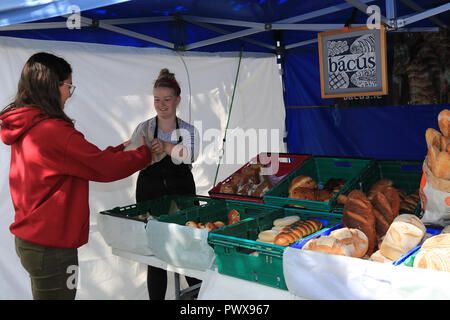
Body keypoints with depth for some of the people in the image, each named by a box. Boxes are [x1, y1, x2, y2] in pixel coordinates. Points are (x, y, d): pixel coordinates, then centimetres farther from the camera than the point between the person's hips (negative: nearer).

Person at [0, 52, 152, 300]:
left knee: (44, 293, 21)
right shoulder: (54, 131, -23)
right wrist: (146, 152, -2)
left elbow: (86, 160, 10)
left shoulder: (24, 130, 6)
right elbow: (106, 168, -17)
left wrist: (122, 149, 10)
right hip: (51, 248, -9)